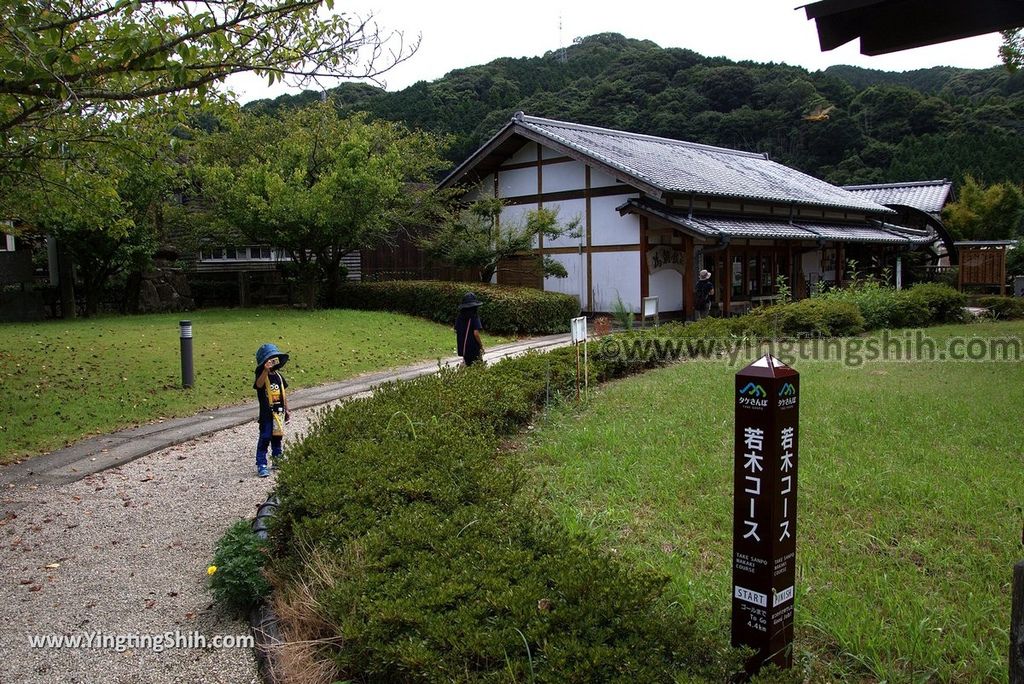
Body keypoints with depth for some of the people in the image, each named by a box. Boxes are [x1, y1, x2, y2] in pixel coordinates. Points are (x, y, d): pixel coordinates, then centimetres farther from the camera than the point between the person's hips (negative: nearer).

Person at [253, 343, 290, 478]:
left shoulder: (278, 376, 8)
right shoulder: (262, 375, -13)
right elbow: (259, 384, -38)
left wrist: (287, 410, 16)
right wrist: (266, 370, -52)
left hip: (279, 412, 6)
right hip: (267, 413, -6)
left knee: (277, 437, 16)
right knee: (265, 438, -3)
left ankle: (277, 460, 28)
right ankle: (261, 465, 2)